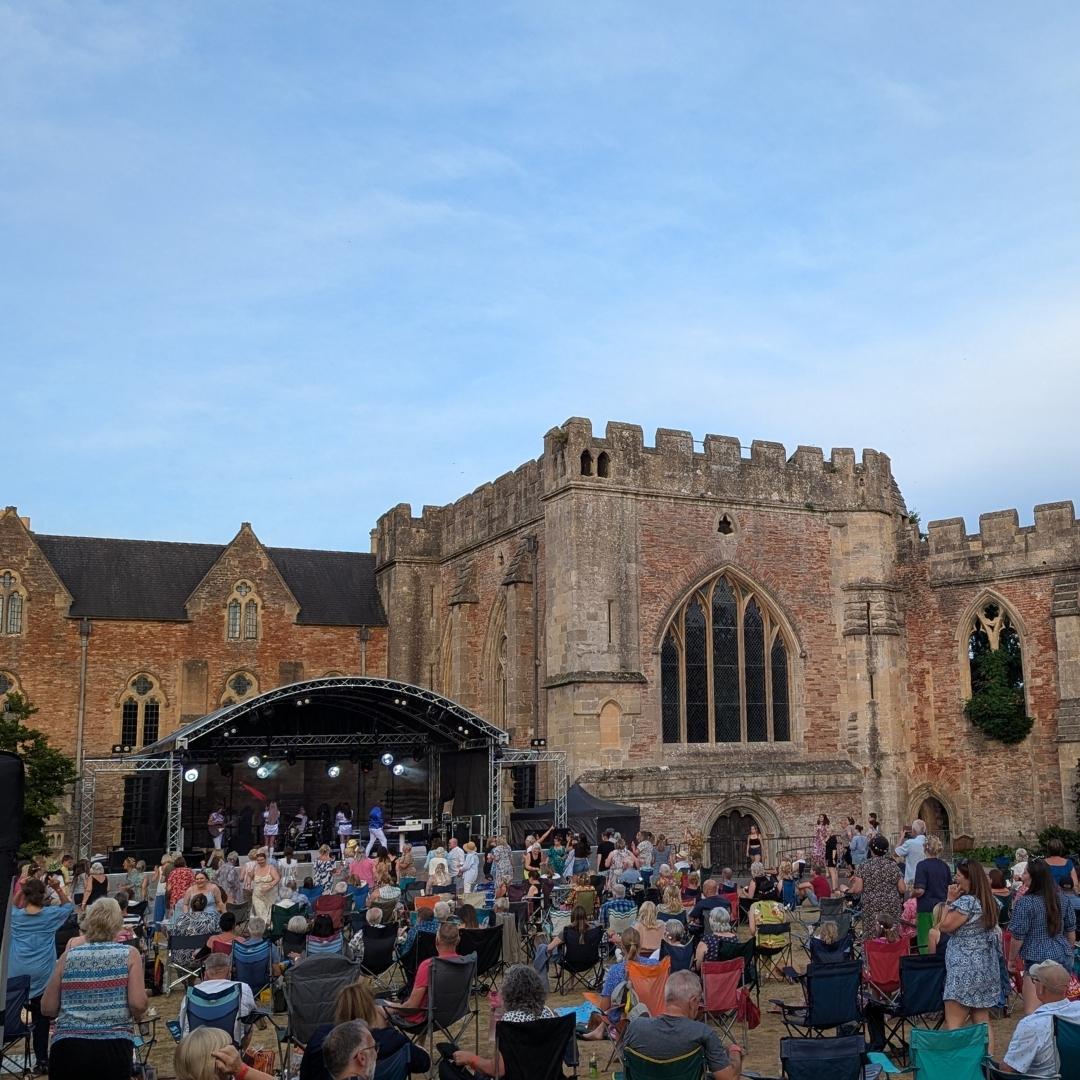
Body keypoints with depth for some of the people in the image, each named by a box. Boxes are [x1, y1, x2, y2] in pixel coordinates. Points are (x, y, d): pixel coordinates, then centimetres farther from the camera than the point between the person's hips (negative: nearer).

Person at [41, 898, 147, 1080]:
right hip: (113, 1048, -2)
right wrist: (138, 1016, 13)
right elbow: (138, 1005, -9)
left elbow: (47, 1008, 9)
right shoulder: (129, 954, 1)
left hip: (67, 1047, 2)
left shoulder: (69, 955, 6)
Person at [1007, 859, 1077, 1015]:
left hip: (1039, 961, -7)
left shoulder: (1025, 902, -15)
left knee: (1032, 1013, -4)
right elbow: (1071, 930, 14)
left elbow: (1018, 936, -12)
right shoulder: (1063, 898, 4)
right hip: (1064, 958, 7)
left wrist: (1011, 959, 3)